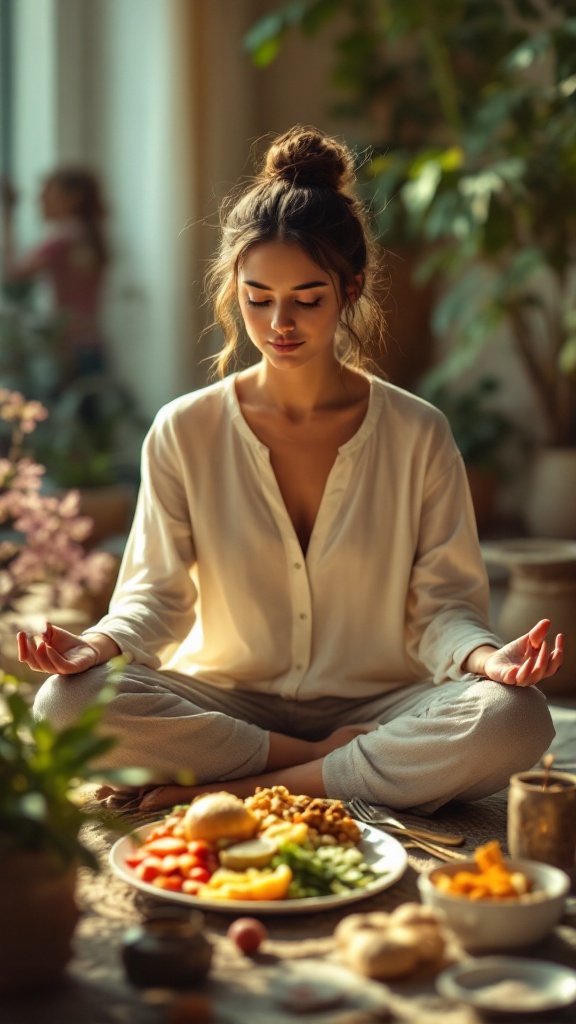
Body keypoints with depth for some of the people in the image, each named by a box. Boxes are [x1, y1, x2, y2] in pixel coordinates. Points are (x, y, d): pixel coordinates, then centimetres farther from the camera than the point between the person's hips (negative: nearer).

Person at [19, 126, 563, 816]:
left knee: (514, 719, -30)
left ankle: (228, 792, -22)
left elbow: (442, 605, 0)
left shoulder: (419, 436, -1)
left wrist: (483, 655, -23)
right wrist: (100, 644, -21)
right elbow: (157, 592, 2)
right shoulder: (185, 431, 1)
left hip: (374, 708, 0)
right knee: (68, 704, -28)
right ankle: (334, 764, -17)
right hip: (224, 705, 0)